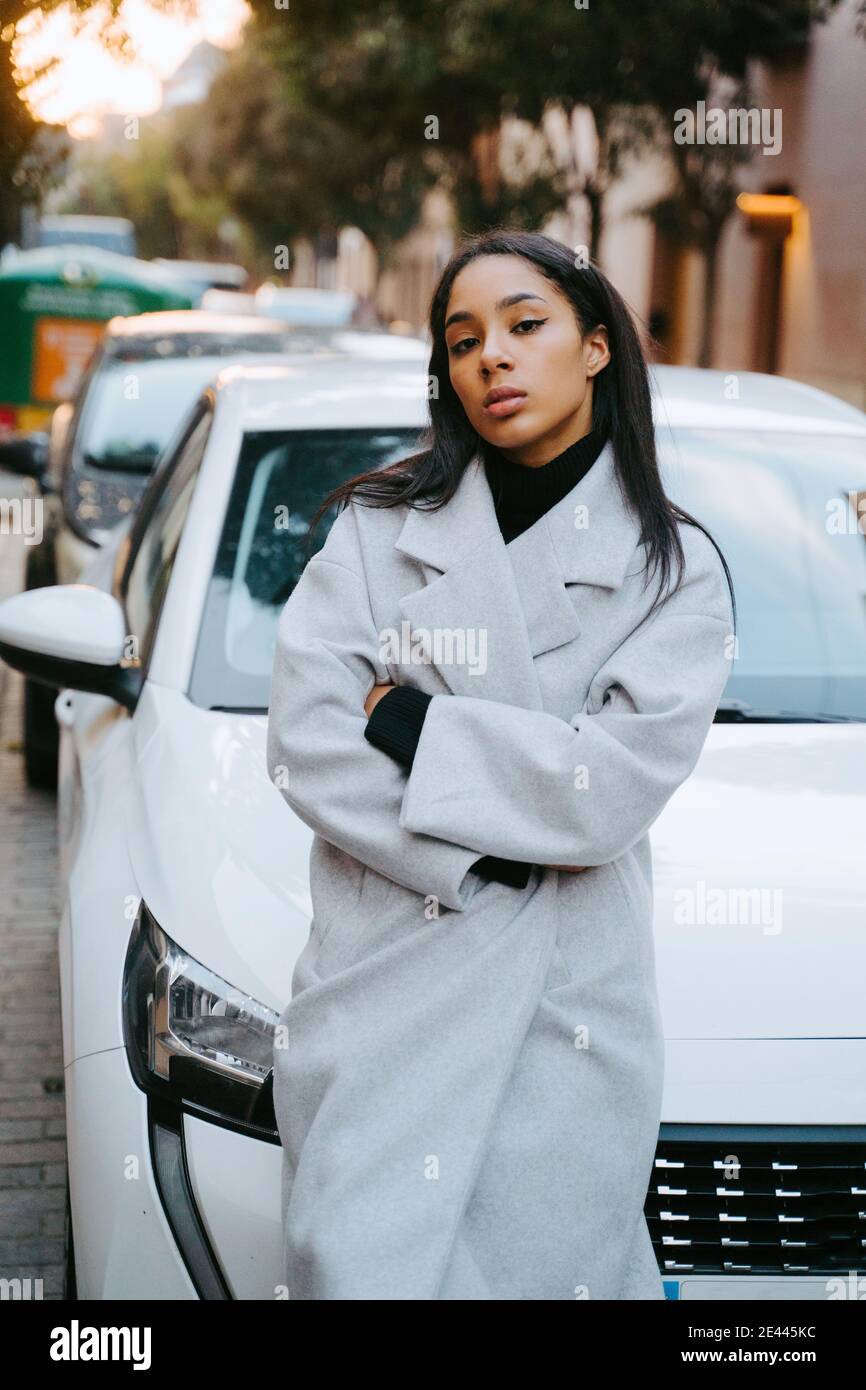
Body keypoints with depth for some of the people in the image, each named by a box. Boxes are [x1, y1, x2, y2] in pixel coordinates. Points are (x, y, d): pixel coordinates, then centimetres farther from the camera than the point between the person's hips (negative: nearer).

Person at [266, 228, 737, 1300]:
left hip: (565, 1018, 0)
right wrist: (483, 863, -11)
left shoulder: (674, 566, 2)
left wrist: (405, 719, -9)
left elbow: (616, 787, -11)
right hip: (375, 999, 1)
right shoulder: (379, 528, 5)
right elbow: (304, 743, -5)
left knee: (543, 1268, 6)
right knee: (363, 1268, 1)